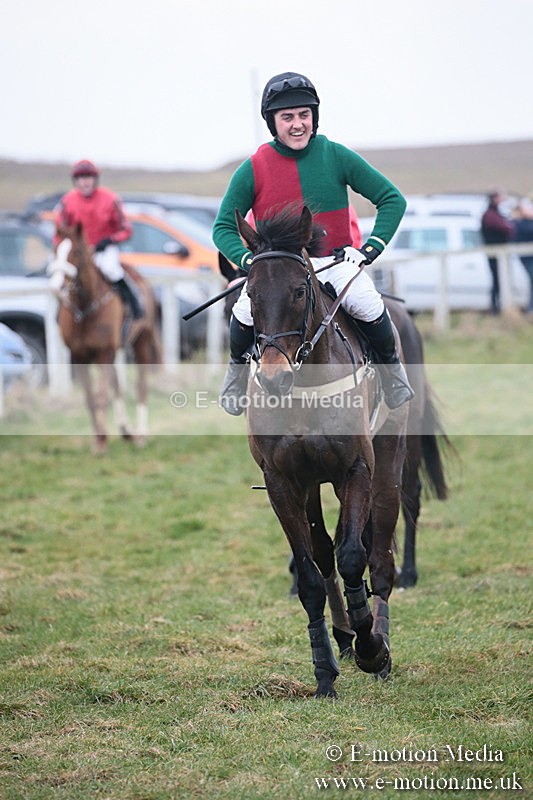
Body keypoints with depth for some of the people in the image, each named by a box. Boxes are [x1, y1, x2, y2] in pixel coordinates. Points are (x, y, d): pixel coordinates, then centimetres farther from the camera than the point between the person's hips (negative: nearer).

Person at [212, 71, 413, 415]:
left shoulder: (336, 157, -4)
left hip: (335, 261, 0)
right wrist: (248, 260, -18)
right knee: (246, 311, -27)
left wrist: (371, 247, -12)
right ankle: (238, 368, 7)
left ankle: (392, 366, 2)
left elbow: (392, 200, 1)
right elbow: (223, 228, 1)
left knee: (367, 303, -28)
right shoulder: (253, 170, -4)